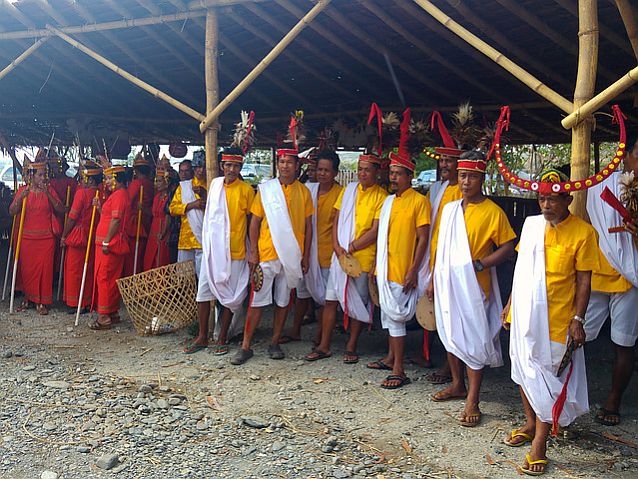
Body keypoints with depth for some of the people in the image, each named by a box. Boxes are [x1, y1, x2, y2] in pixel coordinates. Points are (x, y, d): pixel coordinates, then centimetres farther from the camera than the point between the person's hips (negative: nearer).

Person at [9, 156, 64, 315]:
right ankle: (27, 298, 22)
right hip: (27, 237, 1)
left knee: (44, 268, -2)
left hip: (46, 237, -1)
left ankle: (41, 302, 8)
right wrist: (21, 197, -22)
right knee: (27, 268, 6)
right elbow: (12, 212, -5)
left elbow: (61, 210, -7)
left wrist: (48, 195, -18)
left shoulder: (49, 190, 2)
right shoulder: (23, 190, 3)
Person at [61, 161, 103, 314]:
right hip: (93, 237, 5)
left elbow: (72, 218, -12)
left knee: (74, 270, 5)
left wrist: (64, 236, -3)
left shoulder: (82, 193, -15)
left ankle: (74, 304, 9)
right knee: (89, 270, 13)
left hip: (78, 236, -5)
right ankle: (87, 302, 19)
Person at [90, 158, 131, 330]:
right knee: (112, 278, 14)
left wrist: (106, 242, -21)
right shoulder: (119, 194, 19)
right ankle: (113, 313, 21)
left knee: (103, 278, -8)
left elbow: (116, 220, -21)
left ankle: (104, 317, -5)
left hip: (110, 244, -10)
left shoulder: (119, 195, -13)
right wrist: (99, 207, 8)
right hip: (114, 244, 10)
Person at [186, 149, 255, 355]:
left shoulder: (246, 190, -4)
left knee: (229, 297, 5)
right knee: (203, 293, 6)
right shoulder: (215, 184, 8)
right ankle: (202, 337, 18)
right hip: (212, 249, 4)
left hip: (234, 251, -4)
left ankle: (222, 339, 17)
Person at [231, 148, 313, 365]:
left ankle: (275, 343, 21)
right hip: (266, 253, -2)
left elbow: (308, 225, 8)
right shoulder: (265, 189, 2)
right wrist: (253, 252, -4)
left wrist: (306, 256, 4)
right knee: (257, 300, 0)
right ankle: (246, 346, 7)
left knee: (283, 301, 10)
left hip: (292, 255, 2)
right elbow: (255, 221, 2)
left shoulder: (304, 192, 6)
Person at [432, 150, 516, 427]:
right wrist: (434, 278, 13)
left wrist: (479, 264, -17)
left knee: (475, 340, -3)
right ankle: (458, 385, 33)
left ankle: (472, 400, 4)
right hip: (447, 283, 6)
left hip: (474, 286, -6)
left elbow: (508, 247, -8)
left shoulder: (493, 212, -8)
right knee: (451, 335, 16)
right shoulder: (450, 209, 11)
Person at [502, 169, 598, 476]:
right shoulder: (531, 224, 4)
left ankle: (540, 442, 12)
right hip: (523, 314, 5)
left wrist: (578, 320, -11)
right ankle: (530, 424, 37)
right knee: (524, 370, 17)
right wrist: (510, 304, 14)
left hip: (555, 320, -5)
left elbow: (583, 280, -8)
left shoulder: (582, 232, -10)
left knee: (546, 377, 1)